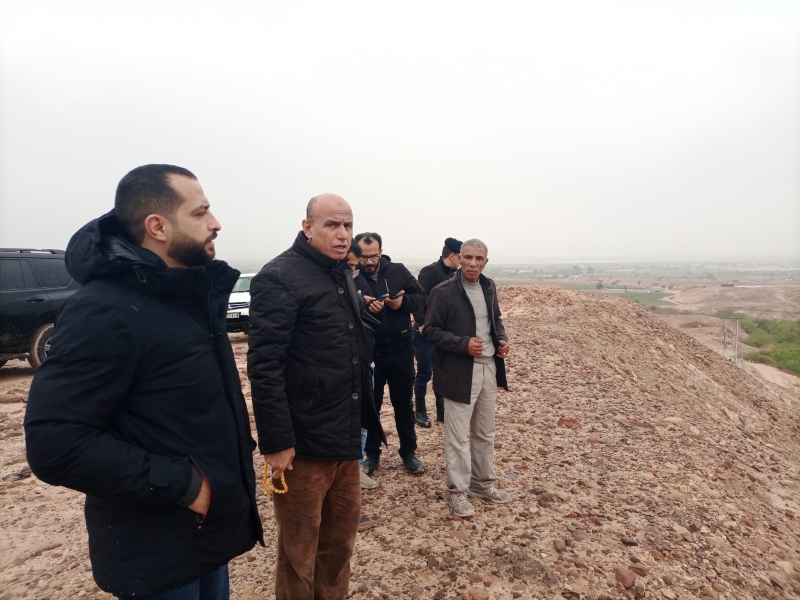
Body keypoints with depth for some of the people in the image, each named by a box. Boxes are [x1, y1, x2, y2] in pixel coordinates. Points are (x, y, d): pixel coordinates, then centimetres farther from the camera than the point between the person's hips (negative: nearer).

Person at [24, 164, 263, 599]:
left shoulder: (191, 295, 5)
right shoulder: (104, 310, -22)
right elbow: (55, 444, -26)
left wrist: (234, 455, 8)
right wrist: (181, 484, -24)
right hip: (157, 554, -8)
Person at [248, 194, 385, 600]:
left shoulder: (342, 276, 11)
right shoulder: (280, 277, -15)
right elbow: (264, 365, -20)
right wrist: (275, 441, -21)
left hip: (345, 435, 8)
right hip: (303, 441, -8)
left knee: (342, 531, 22)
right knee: (299, 546, 12)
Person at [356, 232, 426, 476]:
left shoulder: (398, 271, -1)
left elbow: (422, 297, -1)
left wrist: (404, 301, -19)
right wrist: (364, 308, -28)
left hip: (401, 350, 1)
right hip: (369, 353, -1)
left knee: (404, 404, 15)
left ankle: (408, 452, 32)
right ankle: (372, 454, 31)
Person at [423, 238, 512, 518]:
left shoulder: (489, 287, 8)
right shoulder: (444, 291, -12)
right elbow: (430, 330, -13)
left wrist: (502, 338, 0)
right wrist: (464, 344, -22)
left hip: (489, 368, 7)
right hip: (459, 372, -6)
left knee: (485, 433, 18)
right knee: (457, 436, 3)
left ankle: (483, 483, 35)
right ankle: (458, 491, 19)